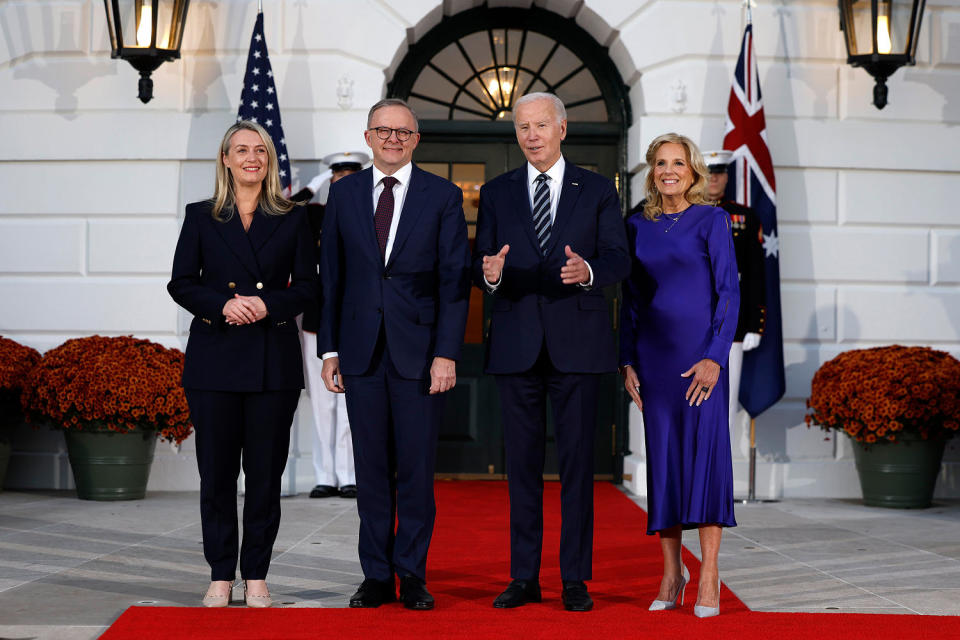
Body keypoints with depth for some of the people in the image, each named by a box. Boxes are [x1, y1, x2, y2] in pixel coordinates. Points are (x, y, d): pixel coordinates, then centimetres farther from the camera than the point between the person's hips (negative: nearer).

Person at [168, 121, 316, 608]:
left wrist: (268, 304, -12)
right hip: (215, 357, 0)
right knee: (216, 472, 1)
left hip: (273, 359, 0)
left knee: (266, 472, 2)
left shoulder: (292, 219, 8)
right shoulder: (201, 217, 8)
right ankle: (220, 576, 11)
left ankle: (256, 576, 11)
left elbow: (307, 285, 6)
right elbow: (181, 283, 5)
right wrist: (223, 304, -12)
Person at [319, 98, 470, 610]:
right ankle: (377, 576, 14)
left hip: (419, 350, -2)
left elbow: (454, 281, -2)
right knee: (371, 468, 6)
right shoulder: (344, 193, 10)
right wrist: (329, 348, 5)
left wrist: (446, 353, -10)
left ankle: (412, 574, 11)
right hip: (361, 350, 2)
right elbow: (331, 275, 11)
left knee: (417, 468, 0)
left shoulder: (444, 196, 2)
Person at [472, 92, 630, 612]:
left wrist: (589, 271, -22)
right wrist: (490, 273, -19)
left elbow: (619, 259, 0)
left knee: (577, 461, 0)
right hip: (516, 346, 2)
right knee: (522, 462, 5)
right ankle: (524, 578, 12)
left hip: (576, 344, -1)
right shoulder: (496, 193, 11)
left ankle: (575, 579, 7)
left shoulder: (598, 192, 6)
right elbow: (480, 263, 6)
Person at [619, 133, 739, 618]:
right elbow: (631, 300, 13)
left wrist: (715, 357, -13)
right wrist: (627, 361, 5)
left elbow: (728, 294, -4)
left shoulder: (711, 221, 0)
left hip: (699, 352, -4)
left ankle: (708, 576, -2)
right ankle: (671, 573, 12)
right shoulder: (637, 227, 11)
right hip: (653, 354, 4)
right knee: (662, 457, 4)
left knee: (705, 453, -7)